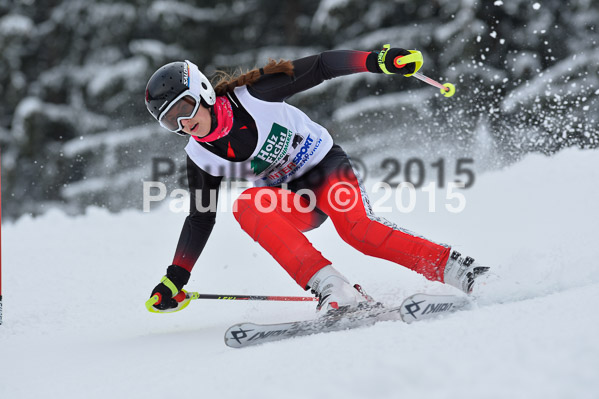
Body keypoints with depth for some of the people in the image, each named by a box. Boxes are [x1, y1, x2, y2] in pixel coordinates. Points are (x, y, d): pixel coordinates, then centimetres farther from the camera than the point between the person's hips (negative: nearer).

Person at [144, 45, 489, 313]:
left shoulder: (251, 95, -19)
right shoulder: (202, 156, -8)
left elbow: (318, 68, -16)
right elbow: (200, 218, 1)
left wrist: (379, 60, -27)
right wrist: (175, 280, -4)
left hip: (326, 166, -3)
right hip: (291, 203, 3)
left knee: (357, 229, -33)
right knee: (247, 207, -30)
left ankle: (458, 270, -29)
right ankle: (334, 290, -39)